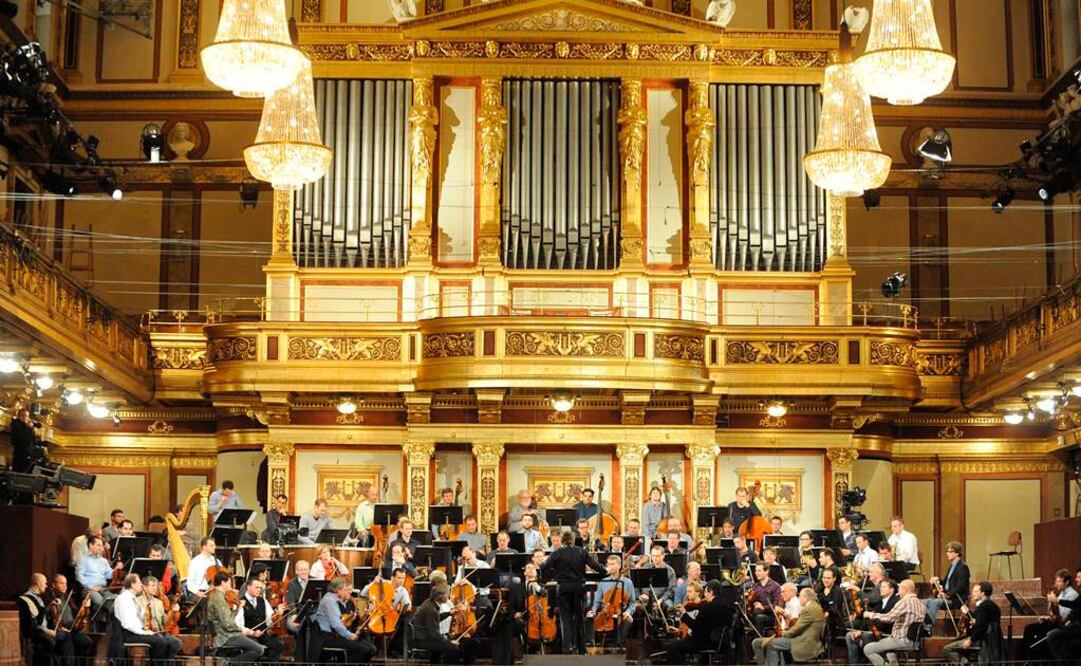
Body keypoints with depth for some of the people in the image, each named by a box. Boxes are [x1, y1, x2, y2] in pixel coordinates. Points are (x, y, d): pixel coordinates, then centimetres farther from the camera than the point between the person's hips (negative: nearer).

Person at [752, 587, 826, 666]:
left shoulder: (809, 609, -17)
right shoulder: (816, 607, 15)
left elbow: (796, 629, -17)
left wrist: (783, 635, -1)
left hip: (805, 645, -11)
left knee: (770, 644, -6)